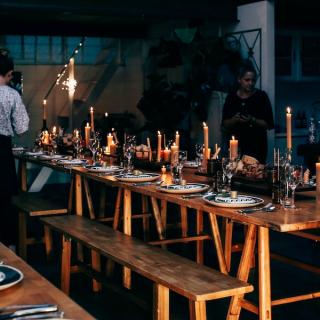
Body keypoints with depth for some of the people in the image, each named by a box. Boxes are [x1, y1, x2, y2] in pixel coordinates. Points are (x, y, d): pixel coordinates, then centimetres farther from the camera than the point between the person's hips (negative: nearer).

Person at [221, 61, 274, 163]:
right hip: (236, 146, 2)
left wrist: (253, 120, -18)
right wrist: (234, 120, -10)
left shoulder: (261, 96, -1)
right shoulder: (231, 97, 7)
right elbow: (225, 124, 8)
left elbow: (268, 124, -3)